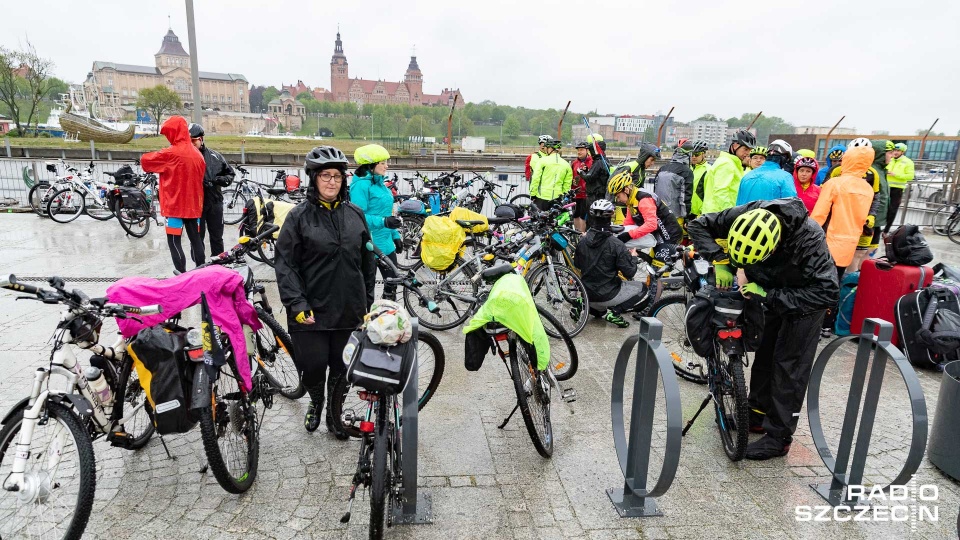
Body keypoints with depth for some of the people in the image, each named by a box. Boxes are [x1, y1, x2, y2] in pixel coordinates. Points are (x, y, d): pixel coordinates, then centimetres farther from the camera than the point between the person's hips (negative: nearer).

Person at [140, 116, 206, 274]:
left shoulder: (170, 154, -13)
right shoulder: (197, 154, 6)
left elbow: (145, 160, -6)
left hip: (175, 205, -6)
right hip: (194, 205, 6)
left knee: (174, 241, 1)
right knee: (196, 239, 11)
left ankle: (182, 273, -1)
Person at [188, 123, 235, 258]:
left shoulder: (215, 156, 5)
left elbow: (230, 173, 13)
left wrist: (220, 180, -6)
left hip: (215, 202, 2)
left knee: (217, 237, 13)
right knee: (197, 238, 7)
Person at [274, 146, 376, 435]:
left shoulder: (356, 215, 6)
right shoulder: (299, 216, -4)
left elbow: (368, 262, 11)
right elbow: (285, 263, -6)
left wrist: (368, 302, 11)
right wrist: (297, 304, -14)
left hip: (350, 310, 3)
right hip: (312, 311, -3)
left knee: (342, 367, 11)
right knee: (313, 366, 2)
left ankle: (334, 412, 35)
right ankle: (315, 401, 35)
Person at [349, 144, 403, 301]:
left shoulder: (379, 183, 11)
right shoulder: (361, 185, -16)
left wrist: (395, 235, 19)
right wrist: (383, 222, -32)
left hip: (386, 243, 9)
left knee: (392, 282, 14)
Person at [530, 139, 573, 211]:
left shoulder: (543, 160, -4)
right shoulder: (566, 164, 8)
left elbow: (535, 179, -8)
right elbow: (567, 184, 8)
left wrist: (532, 194, -2)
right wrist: (563, 196, 17)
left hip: (542, 197, -4)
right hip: (557, 198, 4)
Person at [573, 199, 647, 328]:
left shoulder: (583, 242, -5)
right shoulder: (616, 244, -19)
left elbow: (577, 264, 10)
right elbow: (629, 273, -15)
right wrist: (633, 257, 4)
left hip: (587, 294, 5)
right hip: (608, 295, -5)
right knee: (642, 289, 15)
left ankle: (582, 307, 10)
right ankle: (615, 311, -3)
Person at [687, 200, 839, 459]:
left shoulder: (809, 238, -39)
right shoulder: (745, 216, -30)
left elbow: (828, 292, -40)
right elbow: (697, 225, -20)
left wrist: (769, 296, -41)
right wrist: (719, 260, -34)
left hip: (805, 296, -5)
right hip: (771, 293, 5)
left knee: (789, 363, -7)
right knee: (763, 353, 12)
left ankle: (779, 436, 2)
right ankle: (759, 412, 28)